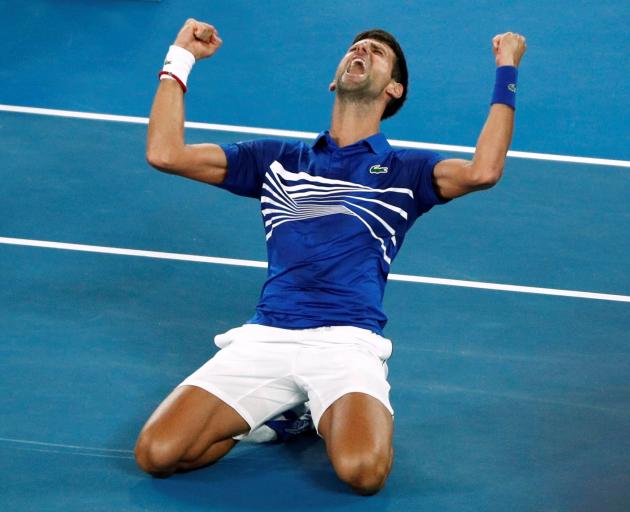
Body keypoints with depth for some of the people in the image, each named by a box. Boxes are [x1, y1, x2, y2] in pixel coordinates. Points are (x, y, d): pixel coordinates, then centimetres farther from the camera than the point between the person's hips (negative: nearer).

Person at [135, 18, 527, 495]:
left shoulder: (404, 170, 15)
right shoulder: (278, 160, 22)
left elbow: (482, 171, -6)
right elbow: (165, 153, 15)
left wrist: (506, 73, 0)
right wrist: (181, 57, 19)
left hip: (348, 342, -2)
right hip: (264, 336, 2)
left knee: (363, 470, -33)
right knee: (157, 453, -18)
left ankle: (337, 416, 5)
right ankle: (276, 412, 10)